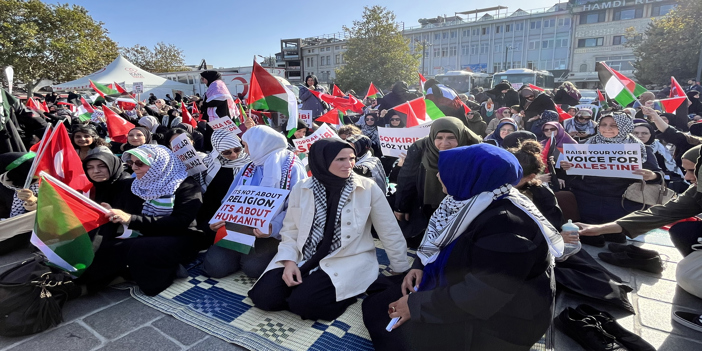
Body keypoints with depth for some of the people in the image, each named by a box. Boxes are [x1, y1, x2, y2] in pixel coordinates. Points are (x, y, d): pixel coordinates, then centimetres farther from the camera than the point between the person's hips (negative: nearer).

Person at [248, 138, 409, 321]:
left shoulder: (368, 189, -9)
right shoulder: (301, 189, -2)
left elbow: (391, 234, -3)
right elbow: (290, 231, 6)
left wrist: (403, 274, 3)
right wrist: (289, 261, -11)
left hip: (348, 262, -3)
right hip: (304, 259, 4)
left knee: (303, 302, -24)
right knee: (263, 295, -12)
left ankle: (341, 294, 3)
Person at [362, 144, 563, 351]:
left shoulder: (506, 224, -30)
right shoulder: (475, 200, -3)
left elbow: (479, 294, -30)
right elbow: (442, 243, 9)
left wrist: (417, 305, -22)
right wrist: (419, 266, -7)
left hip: (496, 319, -8)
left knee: (398, 332, -13)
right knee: (379, 303, 6)